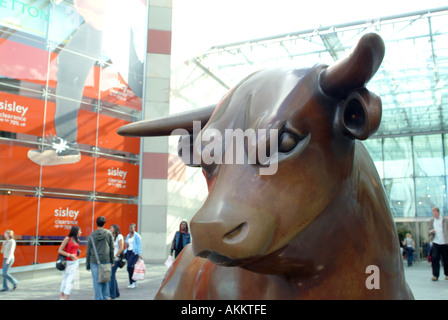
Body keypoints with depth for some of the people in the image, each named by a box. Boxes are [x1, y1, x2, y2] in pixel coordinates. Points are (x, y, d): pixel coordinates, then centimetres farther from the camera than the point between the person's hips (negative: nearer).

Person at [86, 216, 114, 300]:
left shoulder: (91, 235, 2)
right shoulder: (109, 233, 0)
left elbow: (88, 251, 5)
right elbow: (112, 248, 2)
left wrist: (87, 264, 12)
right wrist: (112, 261, 11)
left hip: (94, 261, 0)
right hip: (106, 260, 0)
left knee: (96, 281, 4)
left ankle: (99, 298, 8)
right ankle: (105, 297, 15)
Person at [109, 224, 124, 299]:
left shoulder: (119, 236, -6)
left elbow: (121, 248, -10)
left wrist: (114, 256, -14)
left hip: (116, 259, -7)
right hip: (110, 259, 8)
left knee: (111, 276, -8)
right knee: (112, 276, 10)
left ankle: (112, 295, -1)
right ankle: (117, 293, 21)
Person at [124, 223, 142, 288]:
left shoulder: (137, 236, -5)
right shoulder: (128, 235, 16)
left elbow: (139, 245, -8)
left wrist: (139, 254, -14)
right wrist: (126, 245, 6)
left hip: (134, 252, -7)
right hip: (128, 252, 7)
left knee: (130, 266, -19)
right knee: (130, 267, 5)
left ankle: (133, 281, -7)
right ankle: (132, 283, 12)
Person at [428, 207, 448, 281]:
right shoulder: (431, 221, 11)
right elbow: (430, 230, 16)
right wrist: (431, 231, -7)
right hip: (435, 243, 2)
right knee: (434, 258, -9)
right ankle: (435, 275, -6)